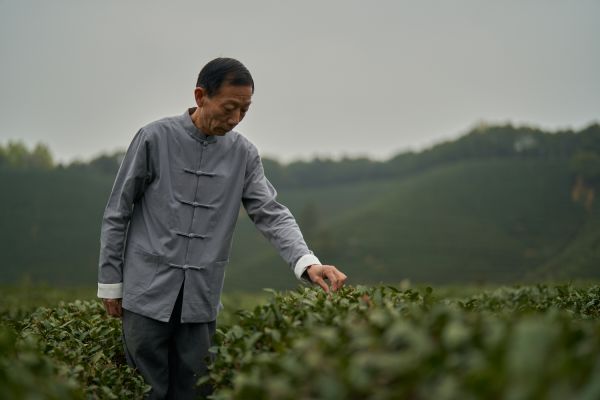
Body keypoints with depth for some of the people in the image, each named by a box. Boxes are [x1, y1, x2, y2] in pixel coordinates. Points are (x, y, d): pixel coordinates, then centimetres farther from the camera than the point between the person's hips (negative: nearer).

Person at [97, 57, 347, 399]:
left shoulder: (244, 154, 3)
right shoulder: (156, 138, -5)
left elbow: (272, 214, -4)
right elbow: (118, 213, 1)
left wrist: (308, 262, -22)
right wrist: (110, 281, 1)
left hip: (202, 297, 3)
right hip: (148, 290, -3)